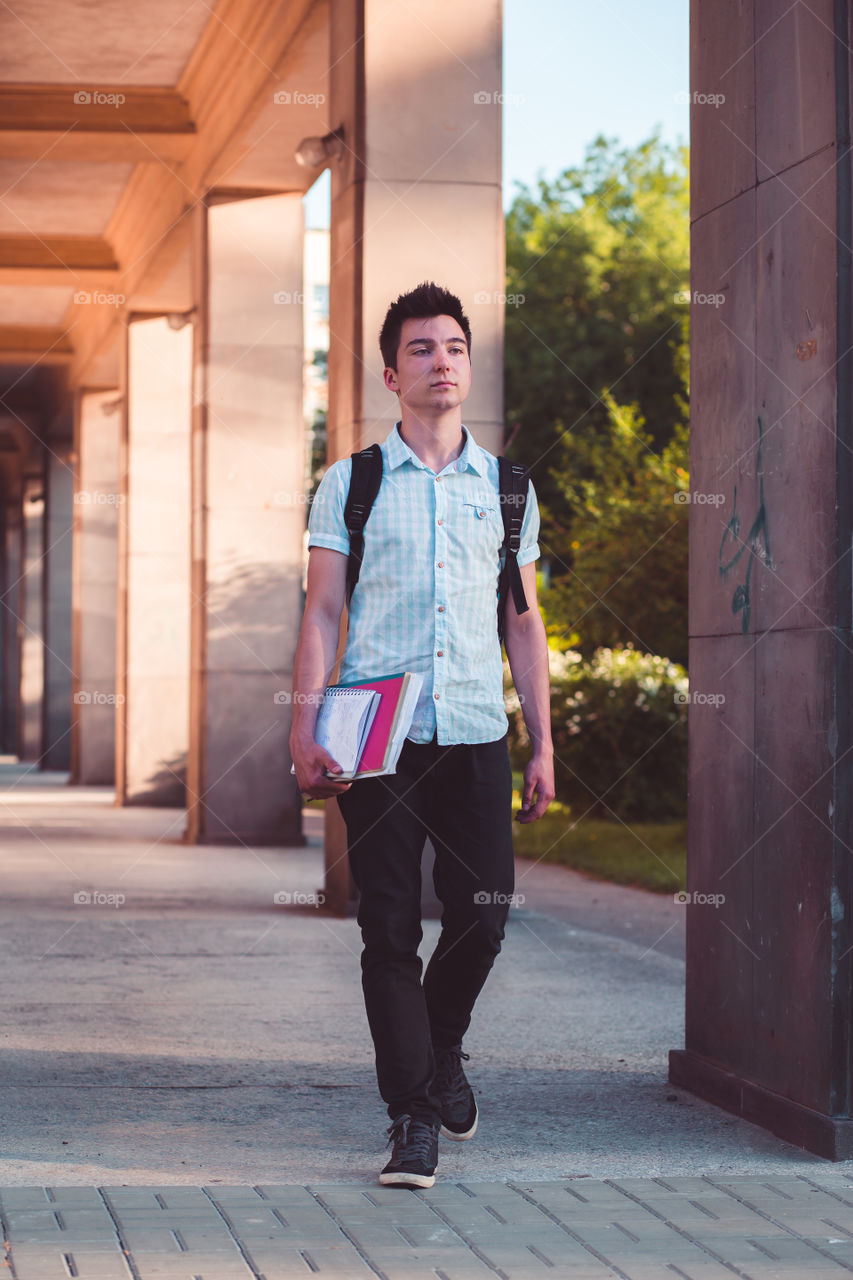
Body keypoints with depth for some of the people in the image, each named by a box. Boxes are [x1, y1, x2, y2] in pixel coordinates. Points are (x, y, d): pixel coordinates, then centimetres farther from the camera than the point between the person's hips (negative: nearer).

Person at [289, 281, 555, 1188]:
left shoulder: (504, 487, 13)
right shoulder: (350, 483, 7)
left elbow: (523, 623, 15)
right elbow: (321, 613, 3)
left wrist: (544, 745, 10)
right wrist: (305, 731, -8)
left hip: (476, 737, 2)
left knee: (482, 917, -1)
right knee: (390, 927, -4)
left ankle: (442, 1048, 28)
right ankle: (412, 1115, 4)